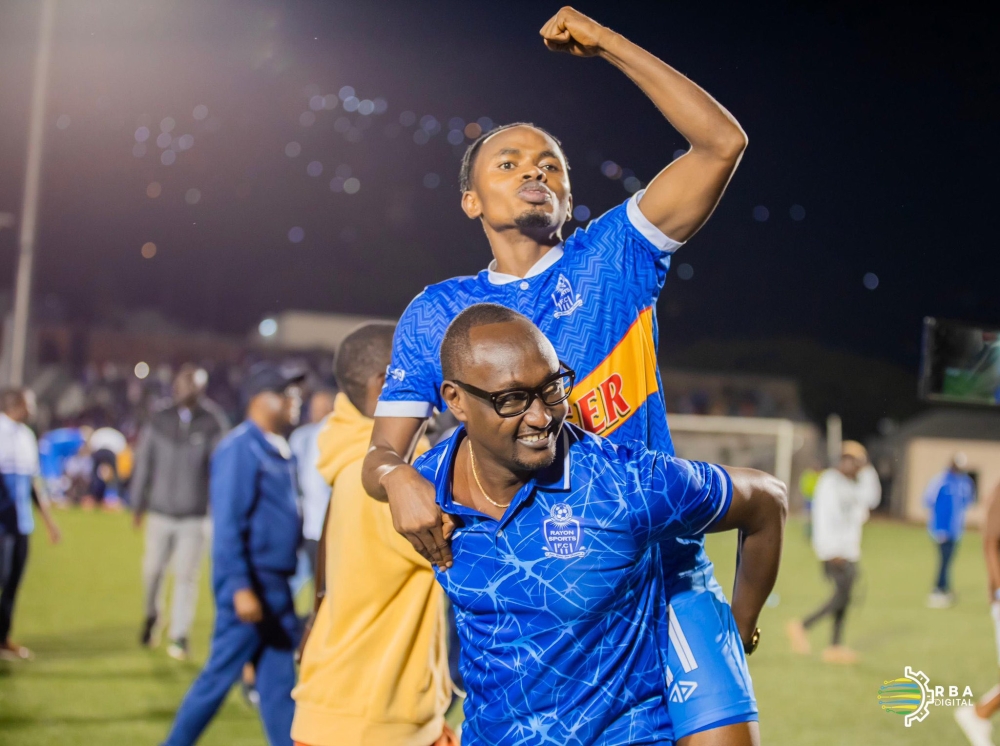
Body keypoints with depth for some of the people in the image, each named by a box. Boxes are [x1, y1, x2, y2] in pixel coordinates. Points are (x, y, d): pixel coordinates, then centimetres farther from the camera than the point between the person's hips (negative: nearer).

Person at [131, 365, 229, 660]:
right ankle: (152, 616, 35)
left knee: (186, 576, -1)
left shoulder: (213, 423, -4)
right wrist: (138, 504, 11)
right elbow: (144, 462, 9)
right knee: (153, 570, 8)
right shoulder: (160, 421, 3)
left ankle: (179, 636, 9)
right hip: (160, 511, 2)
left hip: (195, 516, -2)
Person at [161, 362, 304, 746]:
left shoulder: (282, 452, 13)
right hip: (249, 587, -8)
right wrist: (240, 588, -23)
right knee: (220, 675, 0)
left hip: (278, 587, 8)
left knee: (279, 682, 9)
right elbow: (227, 525, -19)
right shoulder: (240, 449, -14)